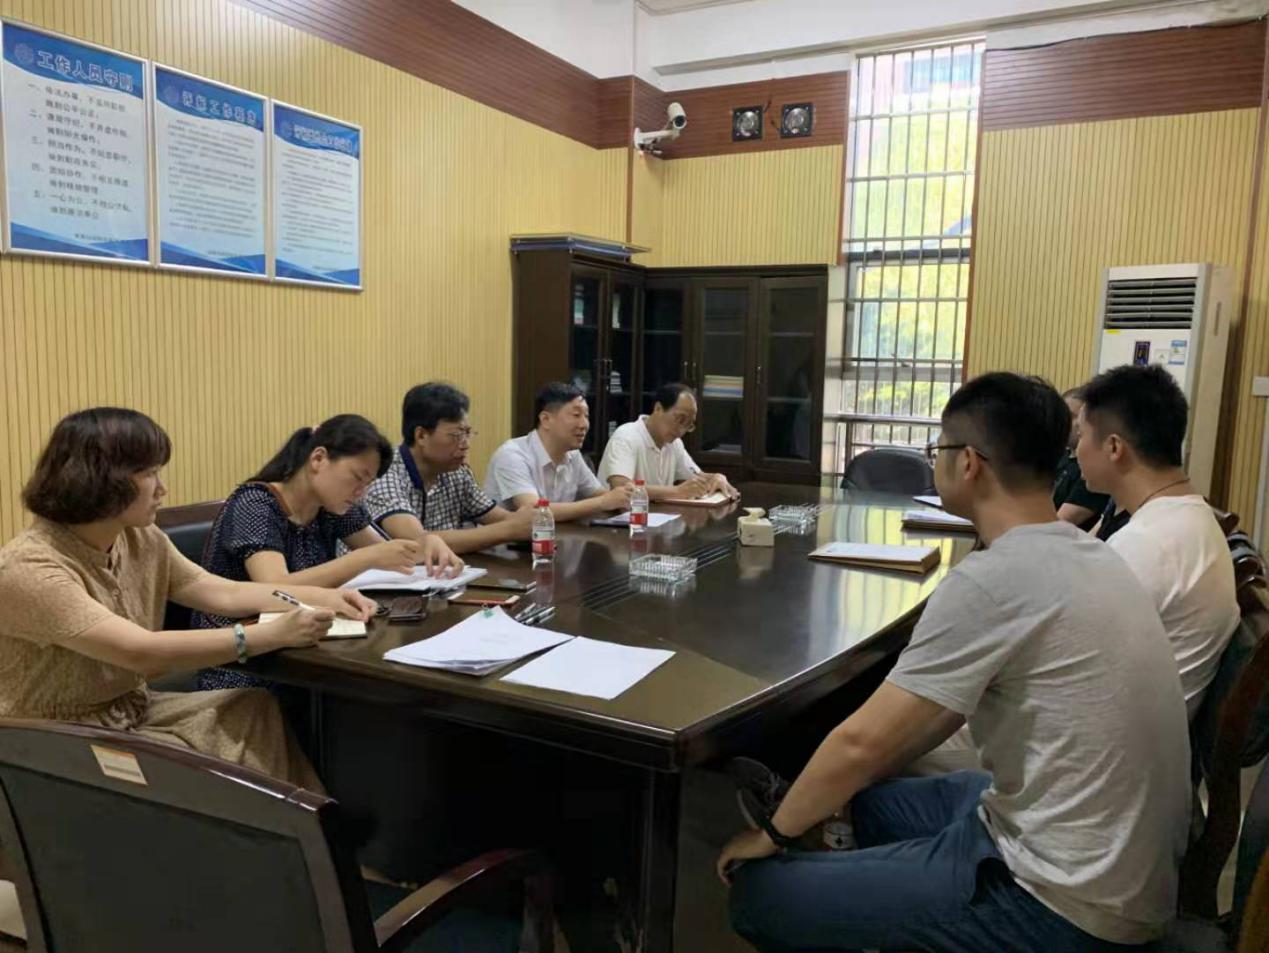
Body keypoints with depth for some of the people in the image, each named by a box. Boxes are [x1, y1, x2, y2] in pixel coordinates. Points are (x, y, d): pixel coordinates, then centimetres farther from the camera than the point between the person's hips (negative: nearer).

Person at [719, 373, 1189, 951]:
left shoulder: (992, 578, -25)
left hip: (1065, 900, -9)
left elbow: (863, 741, -20)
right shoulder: (1082, 555, 5)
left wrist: (772, 833, -2)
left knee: (760, 896, -4)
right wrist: (835, 789, 16)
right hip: (1116, 861, 9)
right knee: (868, 798, 25)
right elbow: (943, 708, 12)